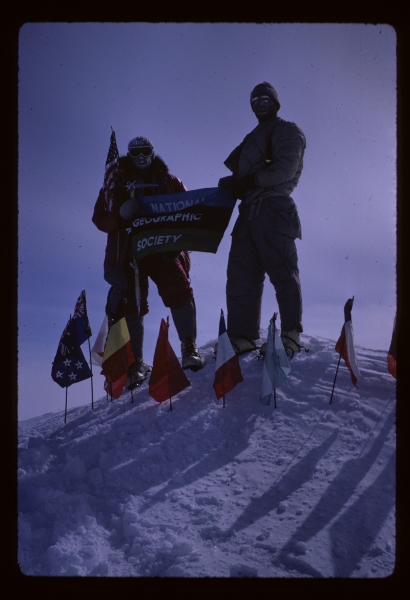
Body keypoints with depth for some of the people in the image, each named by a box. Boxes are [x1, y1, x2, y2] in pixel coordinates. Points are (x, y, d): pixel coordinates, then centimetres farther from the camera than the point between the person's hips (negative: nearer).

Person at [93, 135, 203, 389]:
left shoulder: (168, 181, 14)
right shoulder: (116, 183, 13)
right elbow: (100, 218, 5)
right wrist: (121, 214, -16)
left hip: (162, 248, 0)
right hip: (128, 252, 0)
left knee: (180, 292, -19)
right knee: (130, 305, -1)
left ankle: (189, 348, -12)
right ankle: (136, 363, 8)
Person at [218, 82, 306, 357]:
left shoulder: (287, 131, 5)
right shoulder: (253, 138, 30)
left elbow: (284, 170, -12)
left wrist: (249, 181, -14)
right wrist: (234, 183, 2)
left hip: (273, 209, -8)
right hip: (250, 210, 8)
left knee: (282, 272, -9)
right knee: (241, 274, 1)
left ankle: (291, 335, -7)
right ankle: (243, 335, 2)